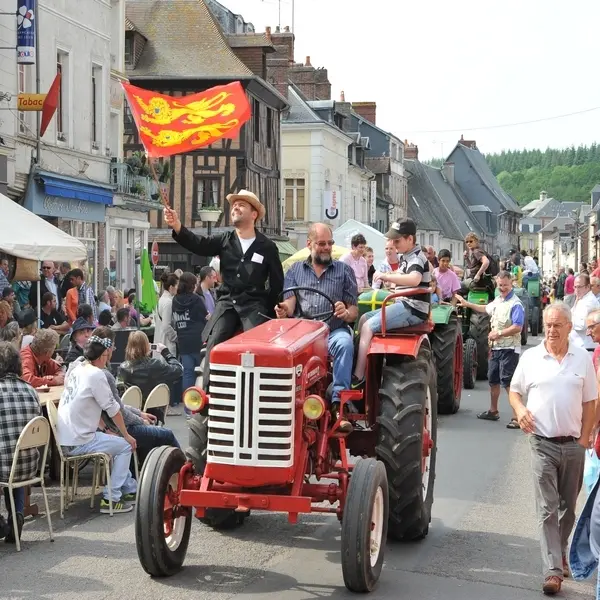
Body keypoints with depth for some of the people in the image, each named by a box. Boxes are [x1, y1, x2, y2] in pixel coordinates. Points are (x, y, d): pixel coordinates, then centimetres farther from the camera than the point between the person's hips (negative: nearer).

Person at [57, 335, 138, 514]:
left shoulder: (76, 369, 9)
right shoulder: (96, 375, -16)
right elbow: (113, 410, -11)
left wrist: (103, 429, 14)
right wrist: (126, 435, 1)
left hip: (65, 439, 9)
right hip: (78, 442, -9)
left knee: (115, 441, 26)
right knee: (125, 446, 5)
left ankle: (130, 488, 35)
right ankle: (111, 499, 3)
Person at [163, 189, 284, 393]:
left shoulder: (267, 247, 5)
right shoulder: (224, 240, 9)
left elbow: (277, 283, 10)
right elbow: (198, 244, -9)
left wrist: (269, 311, 2)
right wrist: (177, 227, -26)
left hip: (254, 306, -2)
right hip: (227, 303, 2)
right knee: (214, 345, -16)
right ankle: (208, 394, -15)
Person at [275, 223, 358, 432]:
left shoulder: (344, 270, 16)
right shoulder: (295, 270, 19)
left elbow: (354, 309, 11)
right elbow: (289, 303, 7)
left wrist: (346, 313, -14)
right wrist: (284, 309, -18)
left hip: (334, 330, -1)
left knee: (344, 344, -36)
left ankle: (338, 403, -37)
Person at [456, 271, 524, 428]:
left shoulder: (515, 304, -17)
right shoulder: (497, 300, 12)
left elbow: (517, 327, -25)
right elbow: (486, 309, 34)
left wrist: (498, 334, -20)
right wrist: (467, 304, 38)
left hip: (509, 349, -9)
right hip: (496, 348, 9)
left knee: (508, 382, -13)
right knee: (493, 380, 19)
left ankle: (517, 416, -13)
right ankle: (493, 411, 34)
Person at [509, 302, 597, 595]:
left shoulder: (583, 358, 2)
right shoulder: (531, 357, 0)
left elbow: (589, 403, 6)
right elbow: (514, 390, 12)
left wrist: (584, 439, 0)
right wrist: (520, 409, -10)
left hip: (573, 444, 2)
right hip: (543, 443, -2)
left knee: (568, 507, 15)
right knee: (547, 508, -6)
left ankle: (560, 552, 36)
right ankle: (553, 570, -8)